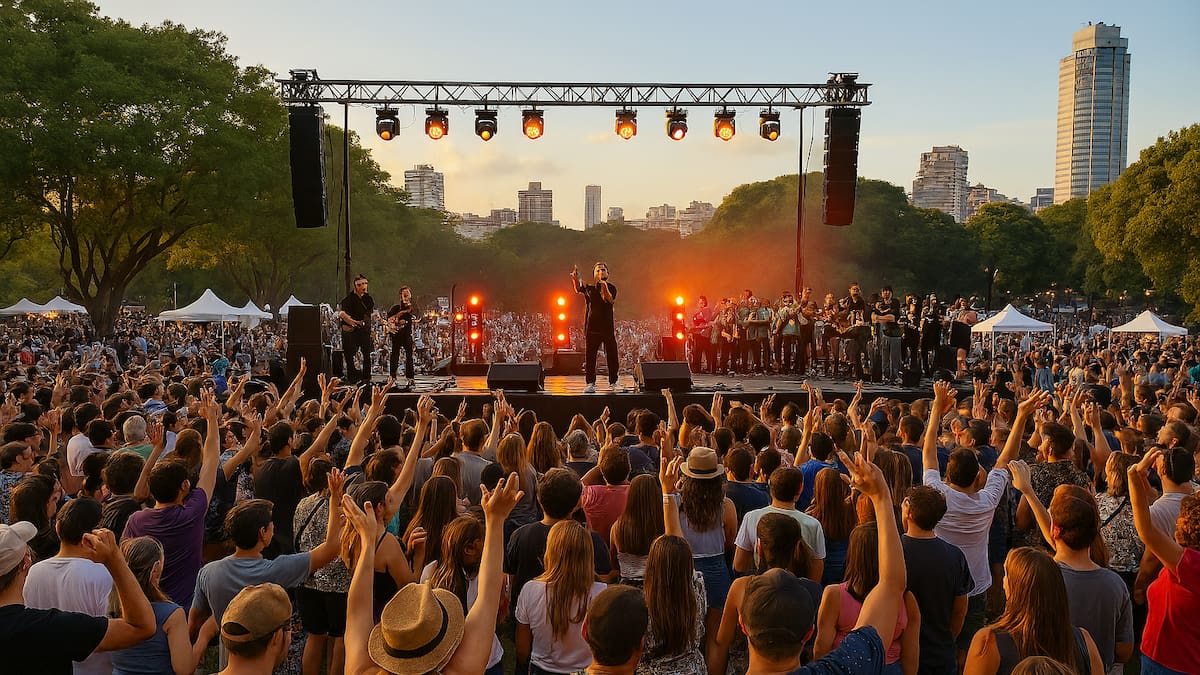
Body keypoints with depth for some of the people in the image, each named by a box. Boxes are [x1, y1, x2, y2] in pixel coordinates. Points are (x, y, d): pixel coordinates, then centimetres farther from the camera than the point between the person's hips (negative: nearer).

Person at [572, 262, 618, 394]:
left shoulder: (611, 287, 4)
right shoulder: (589, 287, 8)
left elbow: (610, 300, -15)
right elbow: (578, 289, -11)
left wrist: (604, 286, -30)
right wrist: (575, 278, -30)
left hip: (608, 326, -1)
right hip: (592, 327, 1)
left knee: (612, 356, 3)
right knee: (589, 355, -1)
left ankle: (613, 382, 16)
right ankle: (590, 383, 6)